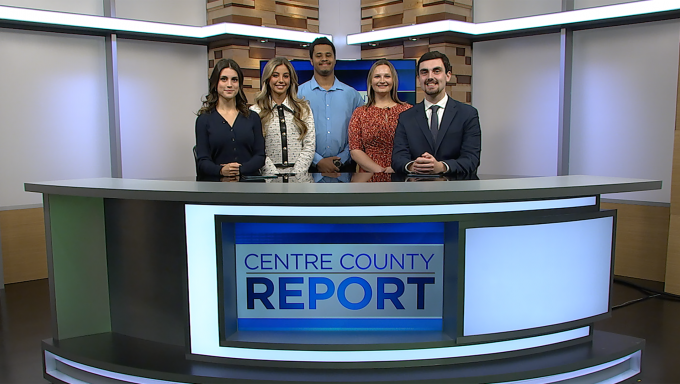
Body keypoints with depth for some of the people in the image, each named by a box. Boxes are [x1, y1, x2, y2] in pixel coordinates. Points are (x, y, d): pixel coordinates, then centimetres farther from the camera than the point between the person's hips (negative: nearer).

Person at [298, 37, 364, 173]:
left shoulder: (352, 94, 8)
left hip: (345, 167, 2)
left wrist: (342, 159, -6)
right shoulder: (299, 94, 1)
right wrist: (318, 161, -11)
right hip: (310, 167, -1)